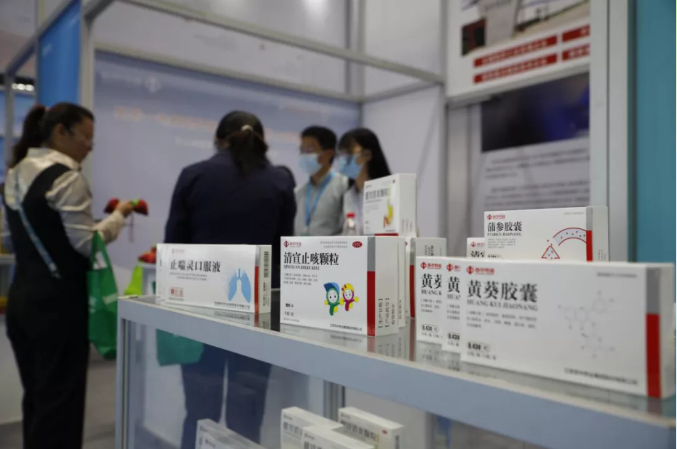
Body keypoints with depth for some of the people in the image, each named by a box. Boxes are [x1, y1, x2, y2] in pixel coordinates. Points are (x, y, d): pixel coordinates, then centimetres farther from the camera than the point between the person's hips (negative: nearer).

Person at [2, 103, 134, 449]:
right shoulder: (66, 177, -16)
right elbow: (87, 243, -16)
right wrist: (118, 216, -3)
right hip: (58, 301, -8)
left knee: (35, 394, 18)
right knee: (59, 398, 3)